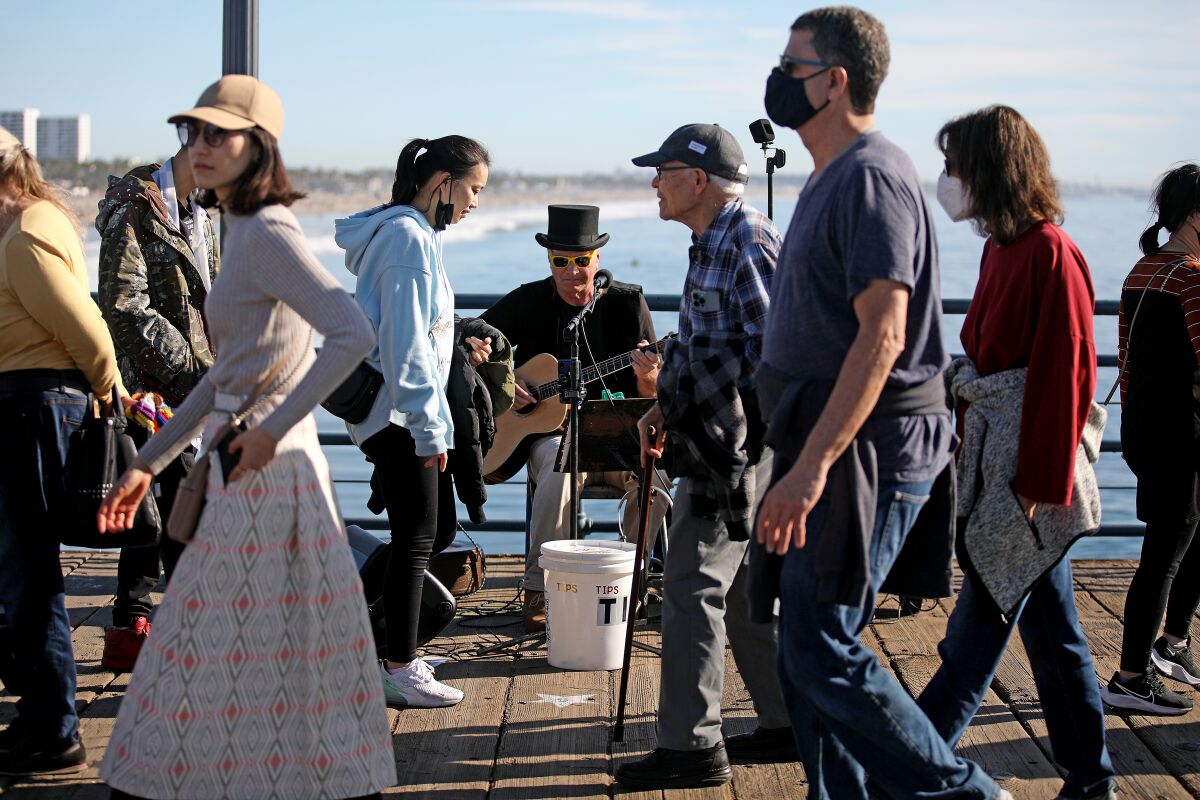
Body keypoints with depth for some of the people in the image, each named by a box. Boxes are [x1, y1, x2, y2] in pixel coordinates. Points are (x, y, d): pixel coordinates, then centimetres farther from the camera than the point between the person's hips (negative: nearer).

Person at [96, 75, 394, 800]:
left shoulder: (267, 233, -14)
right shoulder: (244, 230, 15)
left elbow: (353, 335, -27)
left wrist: (272, 430, -23)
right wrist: (149, 463, 22)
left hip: (267, 464, -9)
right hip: (247, 459, 9)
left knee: (226, 643, -1)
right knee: (278, 644, 13)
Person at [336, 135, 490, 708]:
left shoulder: (415, 233, 16)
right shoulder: (408, 236, -16)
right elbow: (406, 342, -21)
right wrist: (429, 427, -20)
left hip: (408, 411, 10)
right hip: (400, 414, -10)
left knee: (438, 530, 14)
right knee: (417, 539, -5)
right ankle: (399, 672, 2)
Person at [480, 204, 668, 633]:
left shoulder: (627, 303, 1)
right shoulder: (527, 302, 2)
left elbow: (652, 396, 2)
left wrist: (646, 375, -23)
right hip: (551, 432, -1)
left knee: (654, 477, -30)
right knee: (558, 477, -35)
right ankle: (538, 591, -21)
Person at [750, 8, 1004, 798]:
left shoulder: (873, 176, -15)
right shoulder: (833, 178, 17)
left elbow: (881, 335, -24)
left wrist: (812, 466, -29)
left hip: (864, 456, -10)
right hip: (831, 452, 10)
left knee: (823, 653, -10)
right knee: (808, 653, 12)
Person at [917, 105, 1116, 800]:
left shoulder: (1050, 252, -15)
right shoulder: (1002, 247, 13)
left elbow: (1065, 374, -18)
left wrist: (1040, 483, -19)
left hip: (1031, 465, -9)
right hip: (996, 459, 9)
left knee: (981, 627, -4)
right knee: (1051, 626, 13)